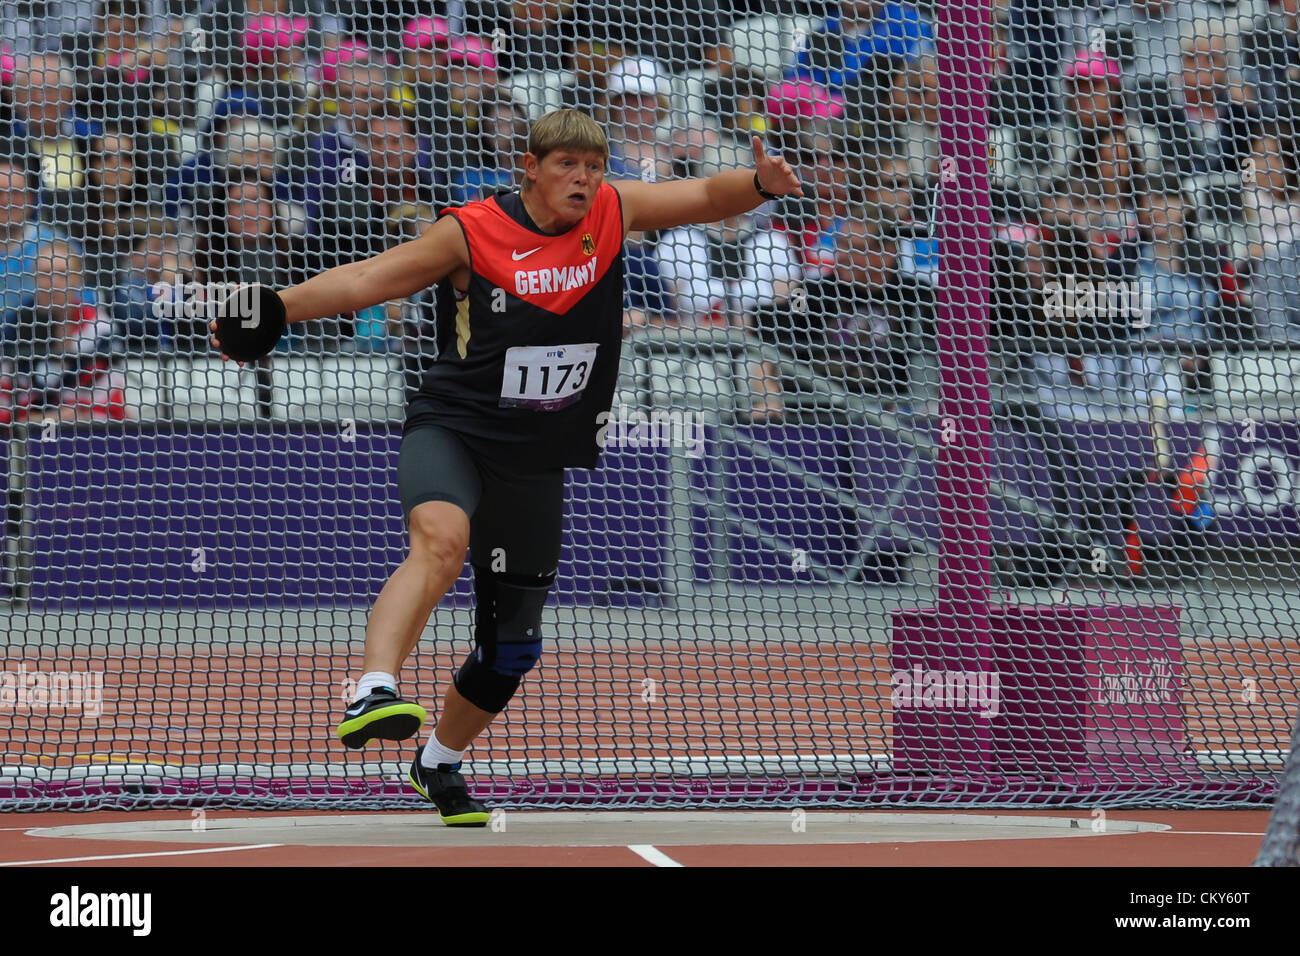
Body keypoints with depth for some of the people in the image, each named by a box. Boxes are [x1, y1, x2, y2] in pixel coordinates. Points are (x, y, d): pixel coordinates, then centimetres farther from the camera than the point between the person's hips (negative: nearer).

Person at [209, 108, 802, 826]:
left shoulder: (613, 212, 3)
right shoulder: (472, 232, -8)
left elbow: (708, 197, 7)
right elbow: (367, 280, -8)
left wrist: (760, 182, -14)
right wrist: (278, 307, -20)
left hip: (536, 462, 5)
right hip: (450, 432, -5)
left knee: (511, 649, 13)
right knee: (442, 541, -39)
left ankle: (439, 763, 38)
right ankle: (373, 692, -52)